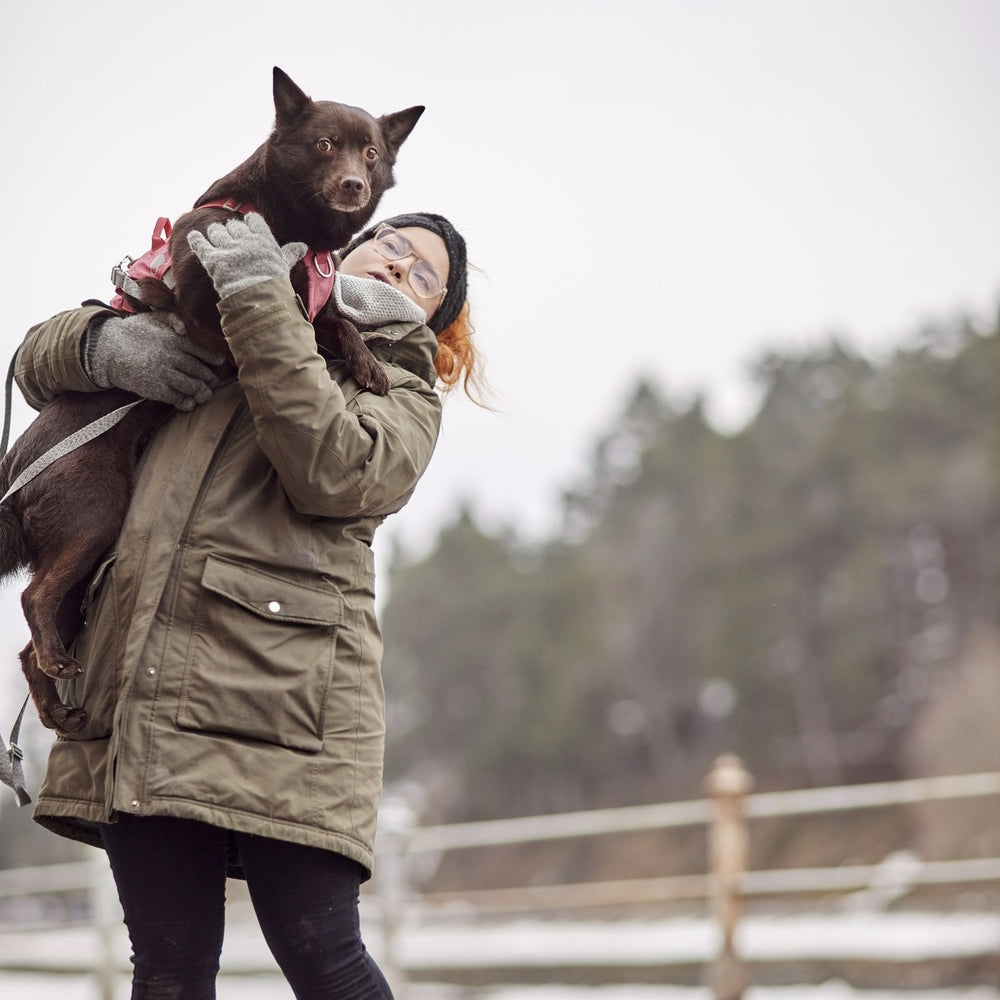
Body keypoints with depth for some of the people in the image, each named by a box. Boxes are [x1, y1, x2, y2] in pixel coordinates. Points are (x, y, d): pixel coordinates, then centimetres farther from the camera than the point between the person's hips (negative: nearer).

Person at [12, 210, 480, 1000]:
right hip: (140, 698, 3)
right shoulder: (207, 333, 27)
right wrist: (104, 341, 3)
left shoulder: (401, 395, 15)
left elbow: (333, 468, -8)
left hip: (281, 707, -3)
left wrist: (260, 300, -9)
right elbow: (42, 358, 27)